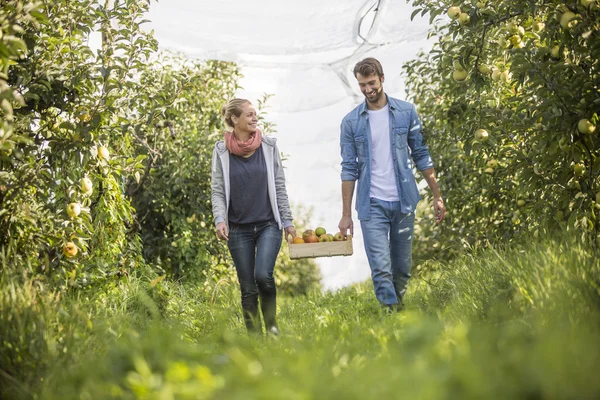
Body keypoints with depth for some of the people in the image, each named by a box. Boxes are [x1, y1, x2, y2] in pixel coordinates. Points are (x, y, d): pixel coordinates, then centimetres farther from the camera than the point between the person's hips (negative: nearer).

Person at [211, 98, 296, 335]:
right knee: (248, 288, 3)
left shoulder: (268, 146, 4)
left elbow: (279, 187, 8)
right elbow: (217, 190, 1)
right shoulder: (221, 151, 1)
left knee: (263, 274, -19)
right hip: (238, 229, 0)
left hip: (268, 224, 0)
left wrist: (287, 221, 6)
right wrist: (219, 220, -14)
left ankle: (271, 323, 4)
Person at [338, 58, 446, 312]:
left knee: (403, 267, 10)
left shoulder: (406, 112, 3)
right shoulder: (351, 122, 1)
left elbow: (421, 155, 7)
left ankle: (398, 306, 28)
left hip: (404, 202, 1)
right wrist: (346, 214, 0)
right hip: (371, 205, -1)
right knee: (380, 268, -10)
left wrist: (437, 196, 4)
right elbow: (349, 169, 3)